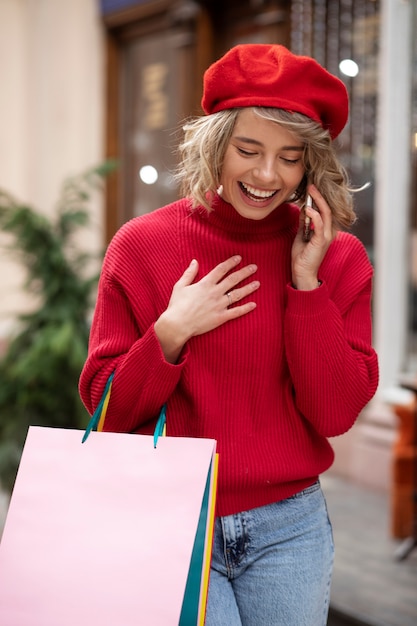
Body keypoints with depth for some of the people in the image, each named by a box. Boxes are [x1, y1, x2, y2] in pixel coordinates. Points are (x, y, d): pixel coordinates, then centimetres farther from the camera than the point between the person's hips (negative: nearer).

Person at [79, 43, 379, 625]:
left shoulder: (337, 256, -2)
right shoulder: (141, 245, -5)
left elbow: (335, 413, -8)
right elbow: (107, 411, -2)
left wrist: (307, 284, -14)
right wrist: (171, 333, -17)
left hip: (289, 529, 2)